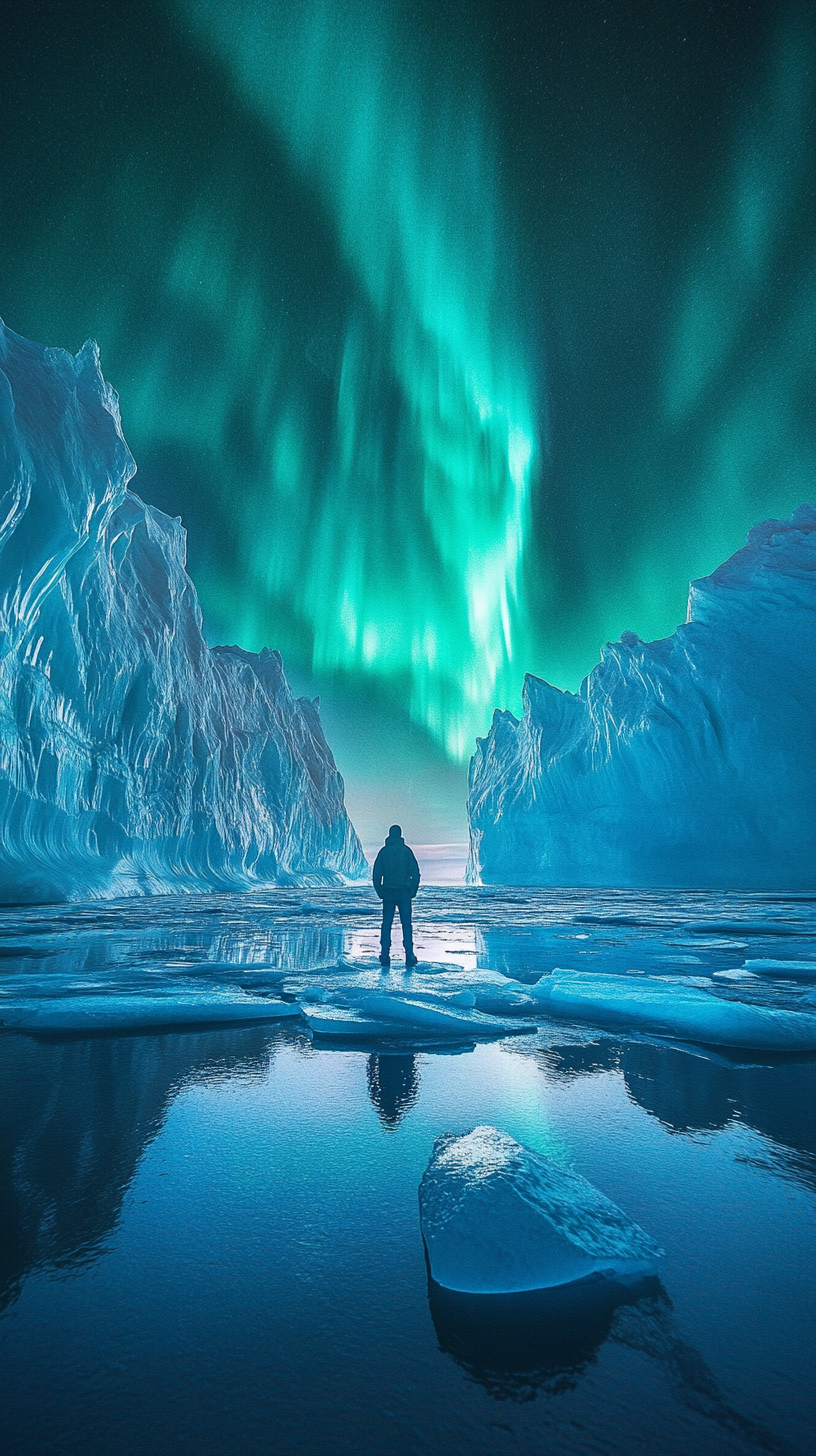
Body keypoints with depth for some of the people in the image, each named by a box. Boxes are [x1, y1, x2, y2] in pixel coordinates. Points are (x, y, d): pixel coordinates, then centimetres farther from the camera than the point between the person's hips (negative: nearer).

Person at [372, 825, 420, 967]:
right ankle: (409, 956, 0)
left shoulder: (383, 851, 2)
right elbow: (415, 872, -5)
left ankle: (385, 956, 6)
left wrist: (380, 892, 8)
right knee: (406, 924, 4)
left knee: (386, 925, 8)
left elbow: (376, 874, 1)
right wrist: (413, 890, 4)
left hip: (387, 893, 1)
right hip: (404, 892, -1)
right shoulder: (406, 851, -2)